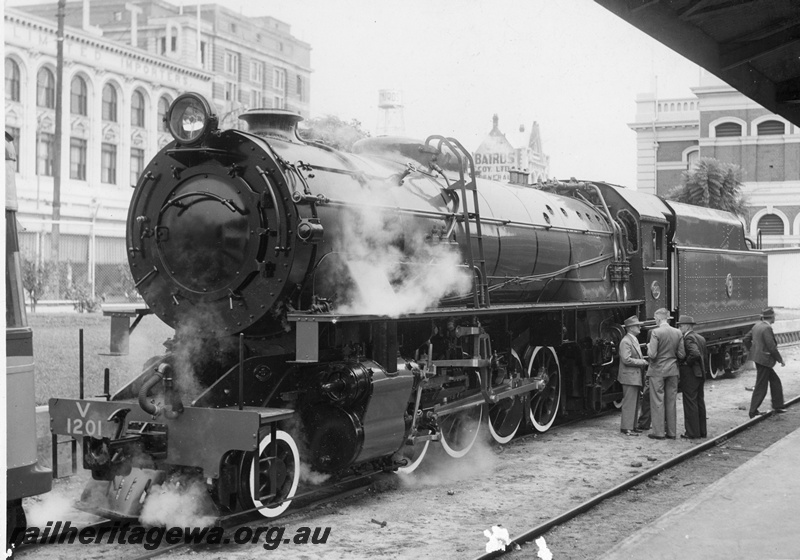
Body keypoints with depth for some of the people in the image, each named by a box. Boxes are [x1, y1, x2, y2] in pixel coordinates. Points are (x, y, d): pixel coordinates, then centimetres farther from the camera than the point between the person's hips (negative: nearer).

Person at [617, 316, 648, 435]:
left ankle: (630, 426, 20)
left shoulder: (634, 340, 17)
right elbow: (626, 360, -22)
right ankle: (626, 428, -4)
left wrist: (643, 360, 10)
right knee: (629, 402, -7)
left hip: (635, 376, 10)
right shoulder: (626, 341, -15)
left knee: (634, 403, 13)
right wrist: (642, 362, -15)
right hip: (629, 376, -10)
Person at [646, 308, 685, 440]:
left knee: (657, 402, 3)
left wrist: (649, 347, 0)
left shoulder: (655, 332, -14)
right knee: (671, 402, 11)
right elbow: (682, 355, 1)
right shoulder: (677, 333, 2)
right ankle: (671, 432, 15)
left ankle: (658, 432, 4)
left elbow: (652, 355, -20)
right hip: (672, 371, 5)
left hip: (657, 371, -5)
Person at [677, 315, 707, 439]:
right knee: (700, 402, 14)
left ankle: (692, 432, 1)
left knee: (690, 404, -3)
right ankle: (702, 431, 20)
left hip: (689, 374, -9)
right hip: (700, 374, 9)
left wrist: (686, 363, -17)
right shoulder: (701, 338, 13)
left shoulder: (688, 338, -17)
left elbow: (695, 354, -30)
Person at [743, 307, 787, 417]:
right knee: (761, 387, -1)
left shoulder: (757, 325, 7)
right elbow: (772, 347, -21)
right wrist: (780, 360, -9)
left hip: (758, 358, 9)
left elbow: (746, 339, 14)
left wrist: (752, 351, 21)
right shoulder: (767, 328, -20)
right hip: (764, 360, -9)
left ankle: (777, 406, 26)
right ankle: (753, 412, 4)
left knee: (775, 381, 19)